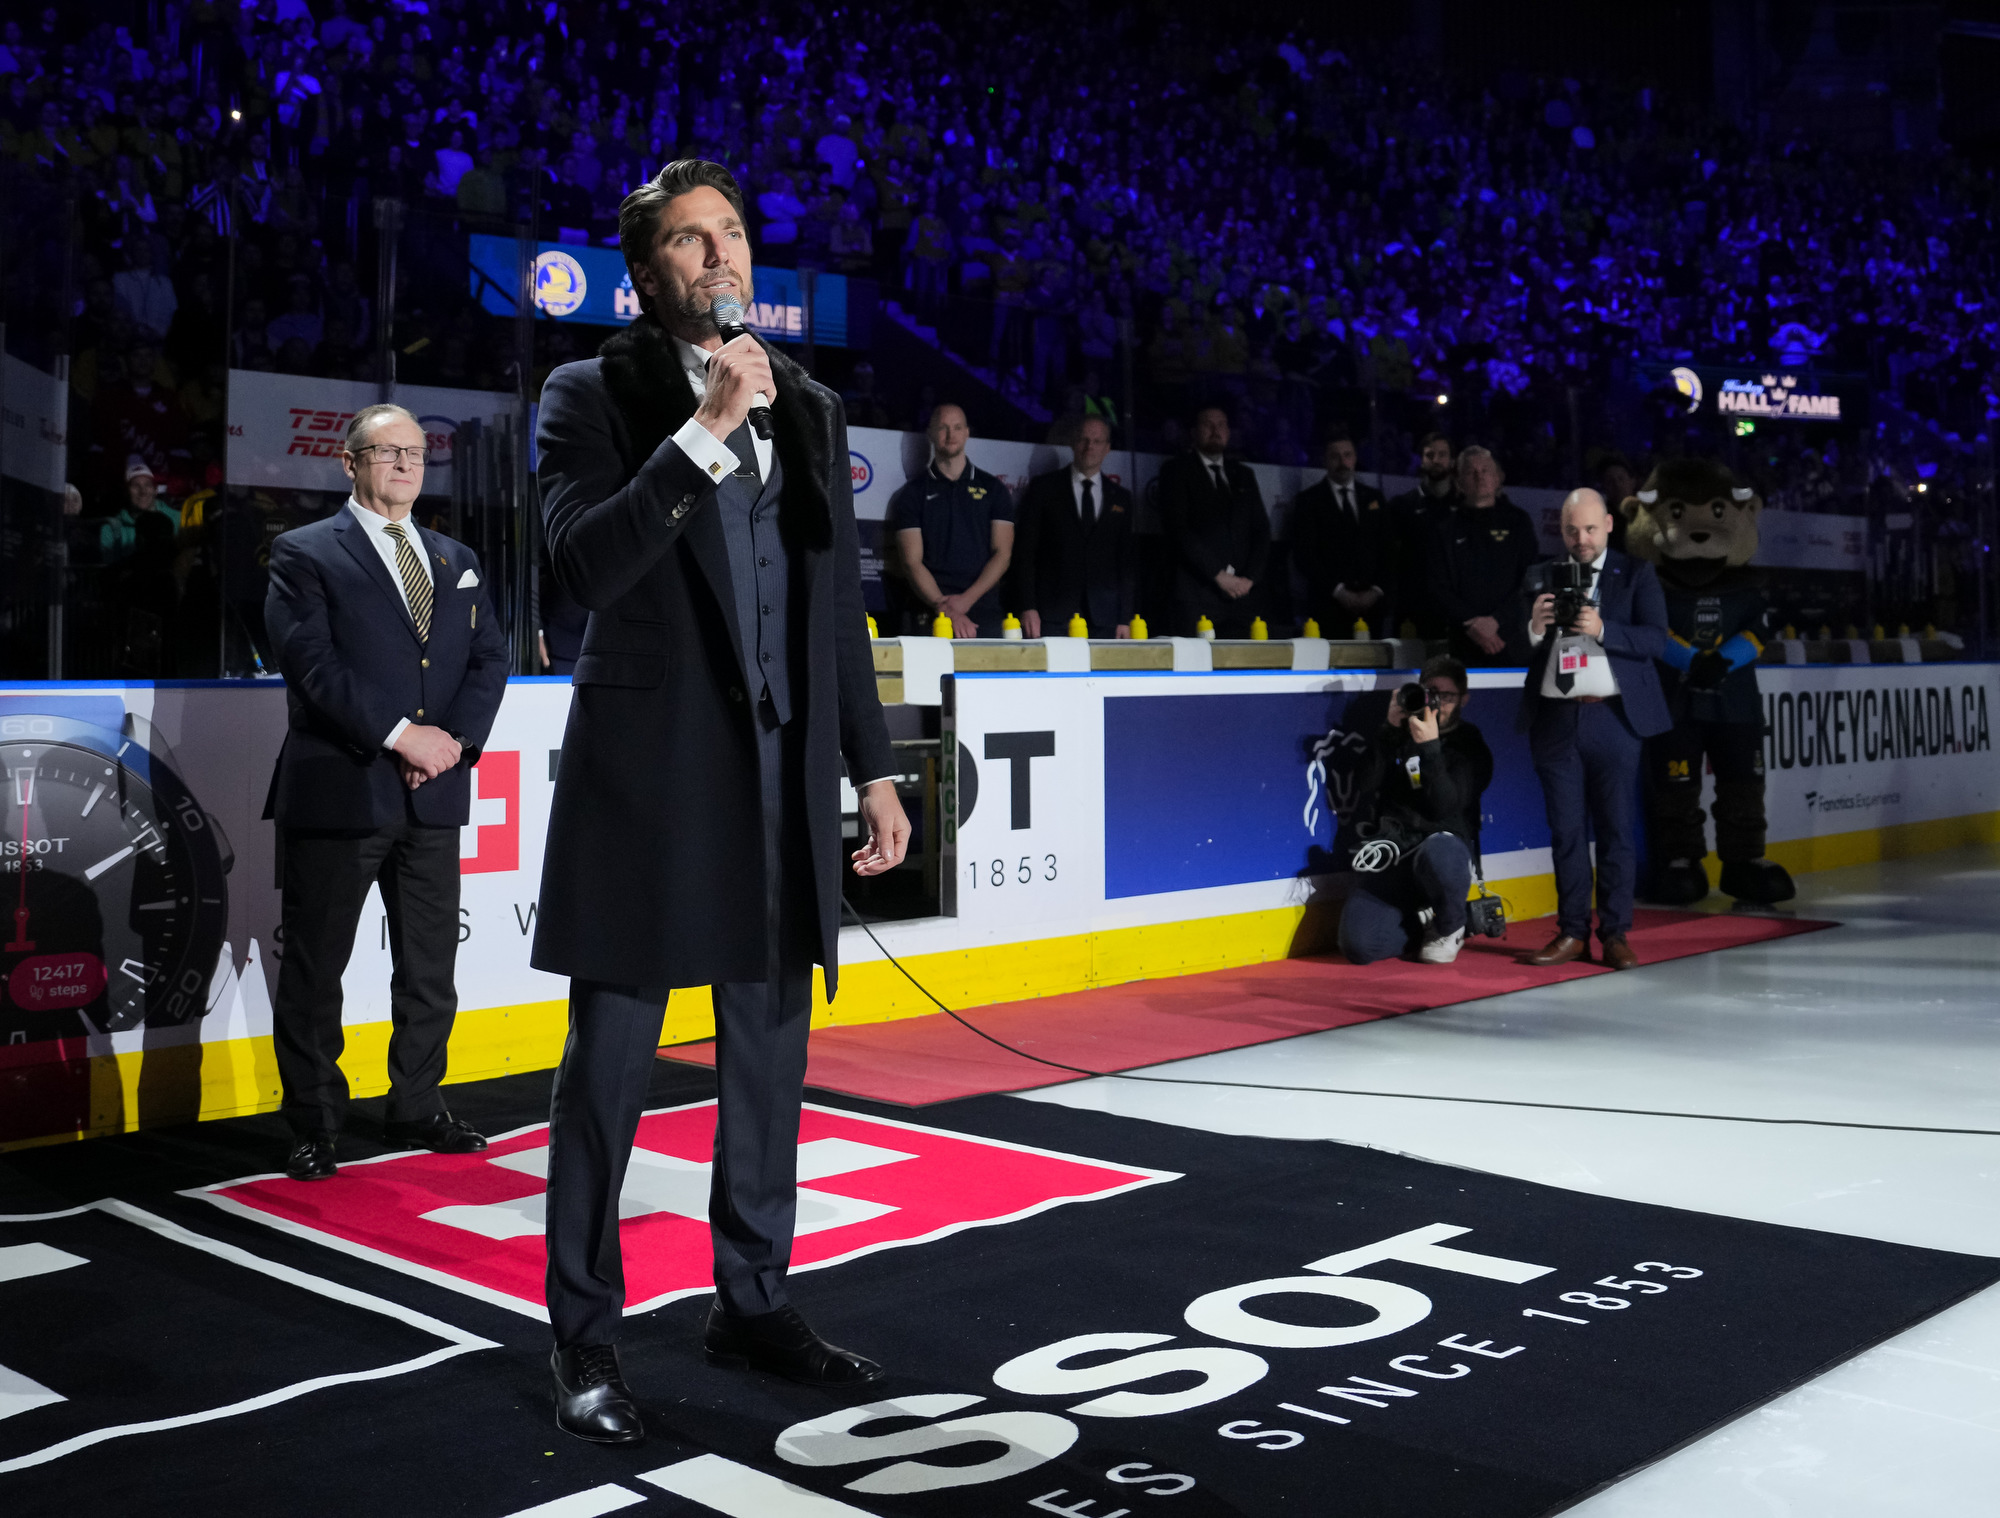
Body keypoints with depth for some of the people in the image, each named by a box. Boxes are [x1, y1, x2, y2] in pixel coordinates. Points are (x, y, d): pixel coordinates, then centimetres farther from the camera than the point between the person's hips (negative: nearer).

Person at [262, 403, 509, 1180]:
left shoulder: (458, 562, 17)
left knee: (431, 969, 11)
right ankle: (313, 1124, 14)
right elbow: (314, 664, -12)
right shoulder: (304, 554, 0)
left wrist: (455, 739, -7)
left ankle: (416, 1105, 25)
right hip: (339, 791, -5)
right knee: (315, 969, 3)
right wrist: (400, 735, -17)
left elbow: (489, 660, 9)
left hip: (434, 794, 5)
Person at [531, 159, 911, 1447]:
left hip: (784, 775, 5)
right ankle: (587, 1337, 15)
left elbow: (841, 603, 14)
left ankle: (755, 1302, 27)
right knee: (611, 1065, 3)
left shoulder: (810, 408, 14)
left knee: (769, 1058, 12)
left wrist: (875, 769, 11)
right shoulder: (595, 396, 0)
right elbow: (588, 562, -16)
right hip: (647, 772, -5)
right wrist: (705, 431, -20)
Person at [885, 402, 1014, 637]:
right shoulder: (912, 493, 10)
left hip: (985, 614, 1)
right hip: (931, 618, -1)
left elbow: (1002, 554, 6)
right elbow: (912, 562, 0)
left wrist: (966, 600, -9)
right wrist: (945, 609, -15)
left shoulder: (993, 488, 14)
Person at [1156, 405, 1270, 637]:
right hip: (1196, 593, -4)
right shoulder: (1176, 470, 8)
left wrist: (1250, 577, -1)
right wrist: (1218, 574, -10)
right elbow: (1178, 529, -4)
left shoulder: (1244, 476, 23)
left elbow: (1261, 529, 17)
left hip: (1242, 591, 4)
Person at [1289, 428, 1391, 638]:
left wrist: (1377, 589, -2)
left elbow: (1388, 549, 14)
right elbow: (1303, 555, -2)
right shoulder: (1309, 500, 6)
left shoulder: (1374, 497, 17)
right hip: (1329, 608, -3)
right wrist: (1338, 591, -10)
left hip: (1373, 604, 3)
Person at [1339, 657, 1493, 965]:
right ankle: (1422, 925, 14)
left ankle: (1450, 929, -9)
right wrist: (1390, 730, -7)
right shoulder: (1399, 736, 14)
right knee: (1359, 945, -20)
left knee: (1437, 855, -43)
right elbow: (1364, 789, -1)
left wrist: (1429, 746, -17)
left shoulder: (1471, 747, 8)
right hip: (1391, 846, 2)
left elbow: (1445, 806, -8)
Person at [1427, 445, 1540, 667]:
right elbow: (1438, 588, 4)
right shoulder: (1445, 529, 11)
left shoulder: (1517, 521, 12)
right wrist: (1471, 624, -10)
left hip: (1512, 640, 0)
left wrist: (1496, 620, -10)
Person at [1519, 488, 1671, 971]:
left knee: (1616, 830, 0)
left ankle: (1615, 934, 6)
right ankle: (1572, 932, 12)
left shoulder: (1636, 574, 6)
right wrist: (1536, 626, -11)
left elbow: (1655, 639, -4)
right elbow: (1522, 650, 10)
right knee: (1566, 831, 6)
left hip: (1612, 718, -2)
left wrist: (1602, 630, -18)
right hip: (1555, 719, 2)